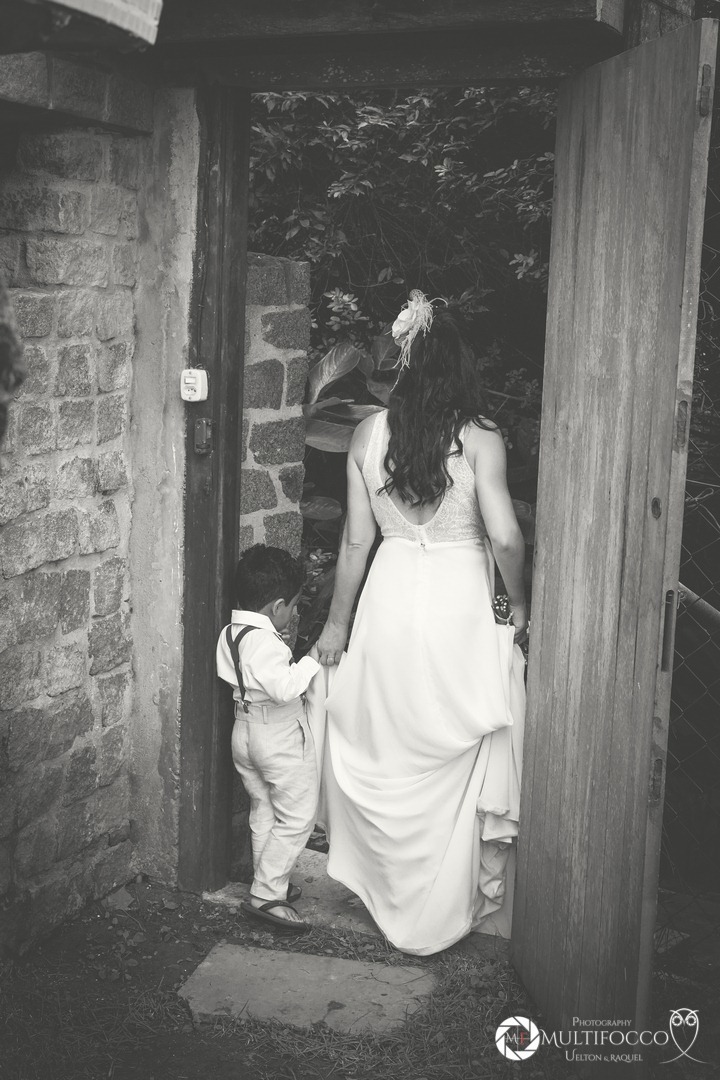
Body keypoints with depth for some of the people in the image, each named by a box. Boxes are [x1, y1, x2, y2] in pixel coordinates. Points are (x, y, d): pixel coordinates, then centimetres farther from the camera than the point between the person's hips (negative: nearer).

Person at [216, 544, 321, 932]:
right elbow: (284, 686, -34)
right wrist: (311, 660, -23)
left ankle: (271, 884, 29)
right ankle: (266, 894, -2)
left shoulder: (230, 632, 5)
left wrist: (284, 639, 14)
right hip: (280, 739, -10)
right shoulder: (264, 641, -25)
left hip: (246, 732, 10)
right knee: (297, 817, -2)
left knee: (264, 813, 19)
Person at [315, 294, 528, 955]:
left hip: (391, 597, 3)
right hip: (461, 601, -2)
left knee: (381, 746, 17)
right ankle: (478, 884, 26)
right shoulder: (481, 438, -10)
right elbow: (505, 537, -16)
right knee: (467, 748, 14)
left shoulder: (370, 433, -2)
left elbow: (356, 540, 2)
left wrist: (337, 623, 11)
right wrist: (519, 604, 2)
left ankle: (389, 884, 31)